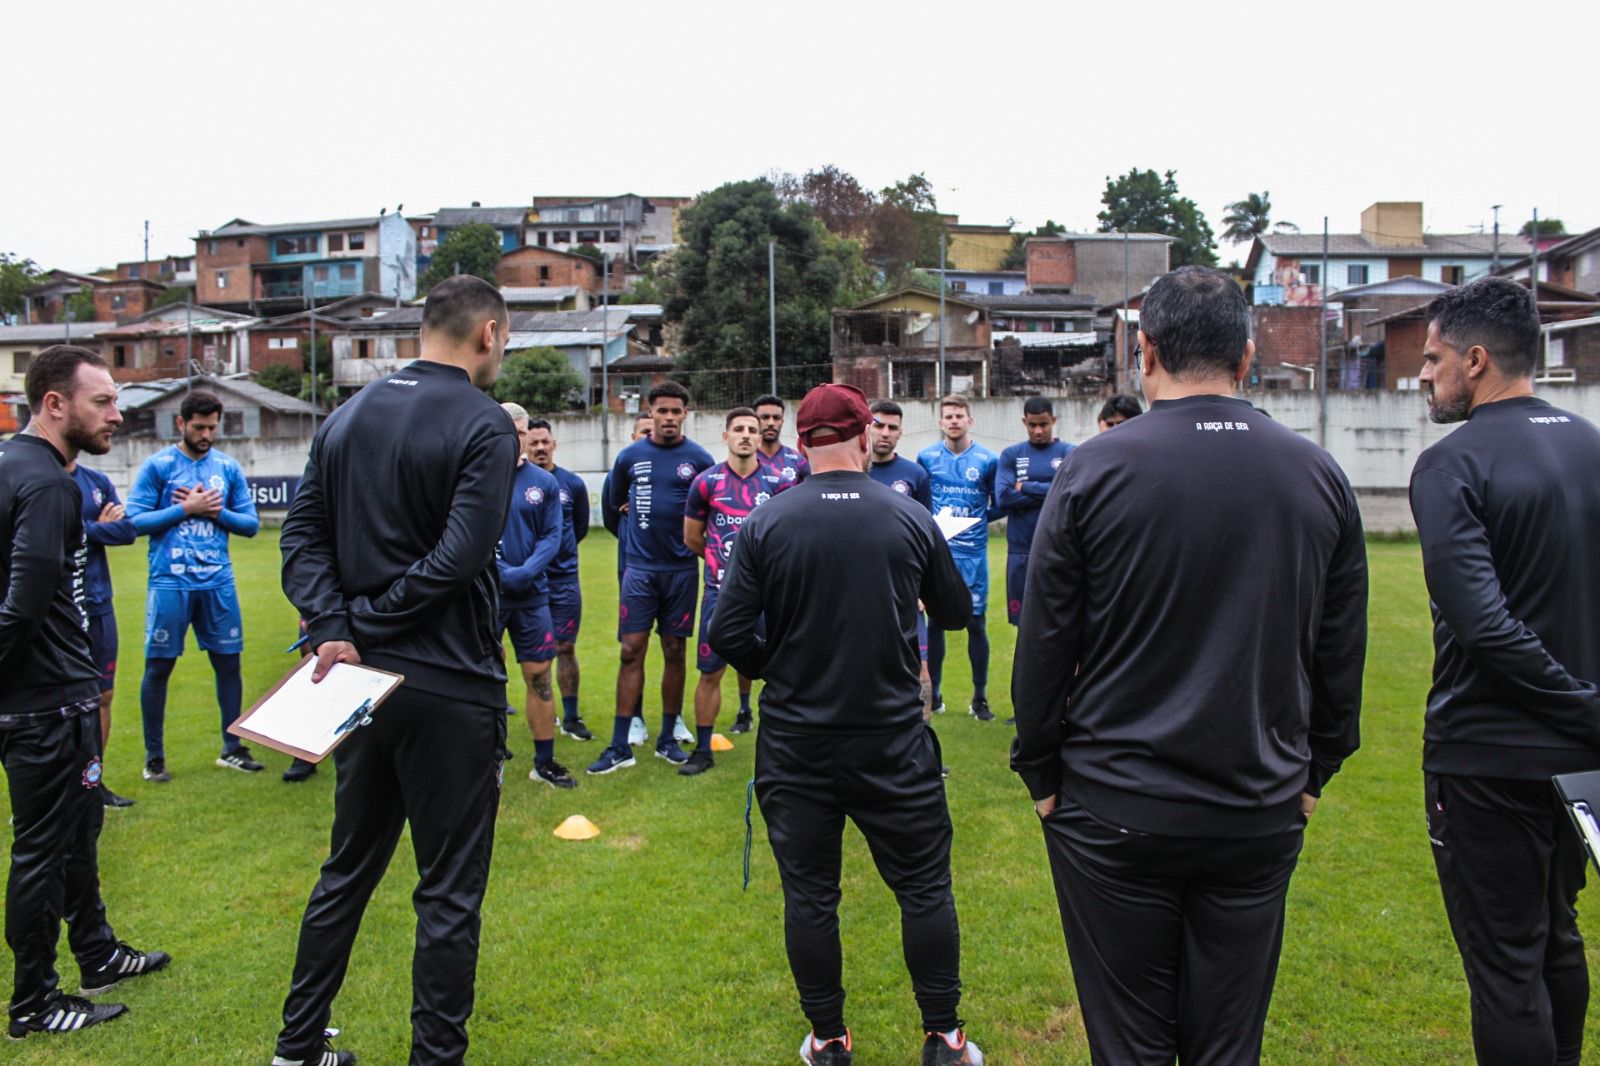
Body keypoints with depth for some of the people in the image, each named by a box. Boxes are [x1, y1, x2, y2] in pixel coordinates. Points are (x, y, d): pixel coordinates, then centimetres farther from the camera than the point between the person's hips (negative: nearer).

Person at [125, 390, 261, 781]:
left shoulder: (229, 467, 8)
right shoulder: (157, 465, -1)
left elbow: (251, 523, 7)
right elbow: (135, 521, -8)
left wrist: (215, 512, -8)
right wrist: (186, 508, -12)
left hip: (218, 582, 3)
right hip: (170, 582, -3)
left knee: (228, 662, 7)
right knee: (159, 667, 3)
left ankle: (232, 748, 19)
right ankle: (154, 756, 16)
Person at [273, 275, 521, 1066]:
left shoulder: (348, 415, 10)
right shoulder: (483, 425, -12)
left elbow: (303, 534, 4)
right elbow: (458, 558, -21)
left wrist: (334, 629, -7)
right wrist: (366, 620, -11)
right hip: (450, 689, -7)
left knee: (347, 871, 22)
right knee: (448, 892, 5)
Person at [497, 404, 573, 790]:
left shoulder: (545, 482, 4)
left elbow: (553, 536, 2)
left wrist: (525, 571, -13)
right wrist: (499, 570, -17)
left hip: (531, 594, 2)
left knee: (539, 676, 6)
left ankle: (545, 762, 18)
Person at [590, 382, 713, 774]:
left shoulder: (699, 459, -1)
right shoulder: (630, 456, 4)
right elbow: (617, 504, 17)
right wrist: (644, 526, 10)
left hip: (681, 569, 0)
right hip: (640, 568, 1)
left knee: (674, 652, 7)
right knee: (631, 652, -1)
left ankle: (667, 739, 20)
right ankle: (619, 746, 5)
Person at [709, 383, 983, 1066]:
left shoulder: (766, 523, -8)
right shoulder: (911, 519, -6)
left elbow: (727, 633, -10)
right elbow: (956, 614, 7)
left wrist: (776, 669, 9)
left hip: (795, 741, 0)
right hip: (893, 738, 0)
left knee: (809, 894, 14)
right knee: (925, 887, 15)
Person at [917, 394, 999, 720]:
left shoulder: (987, 460, 1)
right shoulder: (926, 457, 4)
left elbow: (999, 506, 10)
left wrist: (978, 517, -4)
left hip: (973, 555, -1)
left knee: (976, 624, 3)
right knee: (934, 622, 5)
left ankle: (980, 697, 14)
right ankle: (934, 694, 17)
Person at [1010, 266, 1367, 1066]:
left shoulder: (1095, 469, -10)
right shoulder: (1319, 476, 1)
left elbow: (1045, 643, -7)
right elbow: (1342, 649, 7)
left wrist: (1041, 773, 4)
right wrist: (1313, 772, 18)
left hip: (1114, 811, -3)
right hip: (1261, 812, 4)